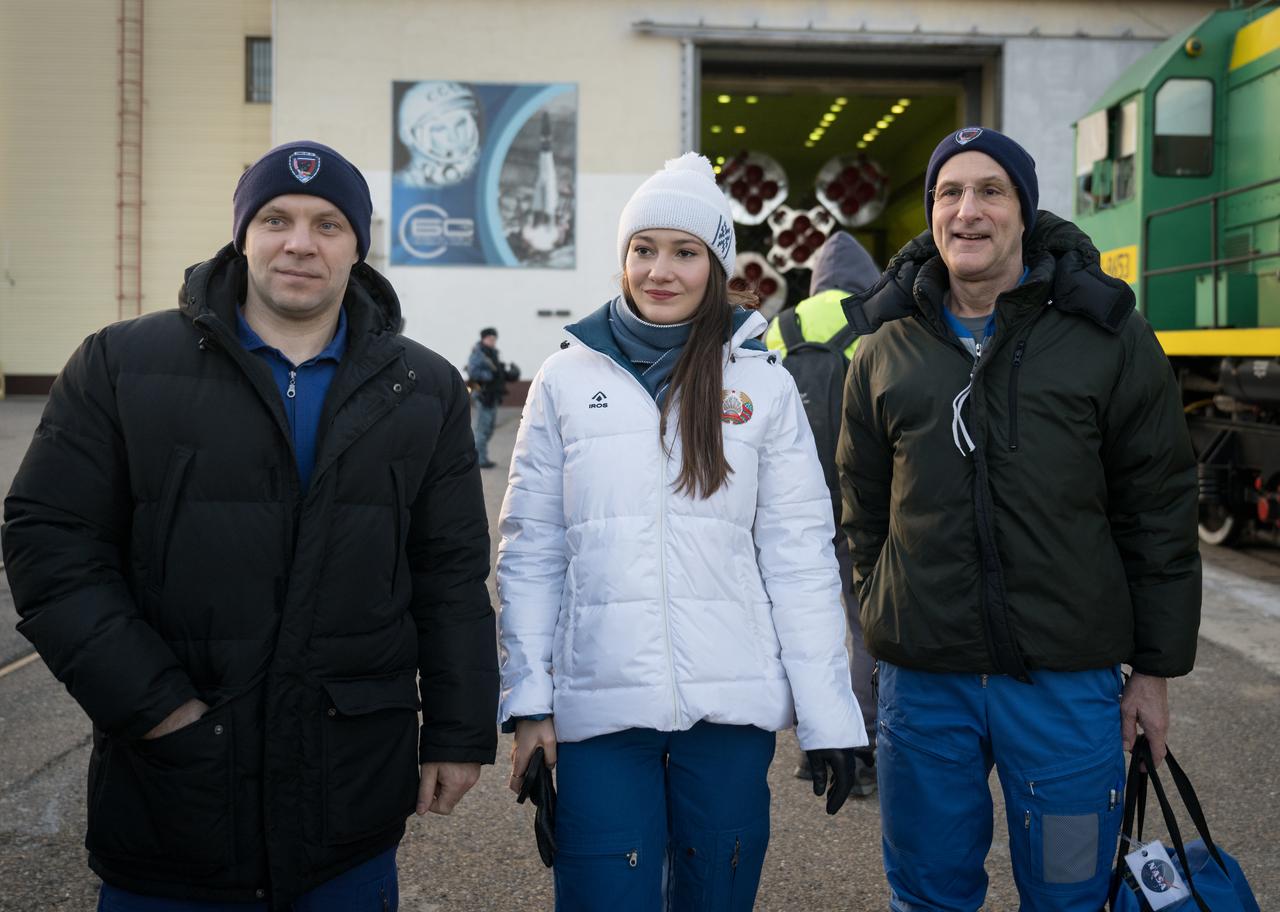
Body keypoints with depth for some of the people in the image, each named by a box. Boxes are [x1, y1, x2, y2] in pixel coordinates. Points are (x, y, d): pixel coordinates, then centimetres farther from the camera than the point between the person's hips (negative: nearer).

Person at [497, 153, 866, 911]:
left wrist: (828, 713, -1)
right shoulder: (568, 378, 4)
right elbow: (531, 551, 4)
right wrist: (529, 700, 0)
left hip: (732, 704, 1)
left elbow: (800, 556, 1)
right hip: (600, 707, 0)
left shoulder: (763, 384, 3)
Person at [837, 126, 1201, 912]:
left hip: (1069, 678, -2)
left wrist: (1156, 667, -1)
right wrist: (886, 618, 9)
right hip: (923, 680, 2)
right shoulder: (886, 347, 5)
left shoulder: (1108, 336, -3)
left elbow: (1159, 513, -1)